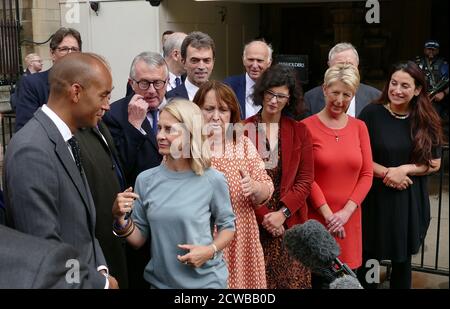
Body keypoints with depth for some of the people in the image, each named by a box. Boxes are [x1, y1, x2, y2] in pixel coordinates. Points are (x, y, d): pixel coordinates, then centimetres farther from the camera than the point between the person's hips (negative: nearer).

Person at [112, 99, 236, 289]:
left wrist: (210, 250, -16)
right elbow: (138, 240, 1)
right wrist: (120, 219, -16)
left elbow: (227, 226, 1)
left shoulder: (213, 180, -12)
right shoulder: (146, 179, -4)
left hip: (205, 280, -3)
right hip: (160, 281, 3)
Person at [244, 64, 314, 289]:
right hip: (252, 222, -1)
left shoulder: (300, 132, 5)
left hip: (289, 223, 2)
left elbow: (305, 180, 2)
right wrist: (263, 215, -10)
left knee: (291, 279, 3)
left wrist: (282, 213, -10)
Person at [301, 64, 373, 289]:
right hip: (316, 217, -3)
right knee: (319, 278, 1)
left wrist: (346, 212, -7)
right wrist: (328, 214, -11)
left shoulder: (359, 127, 7)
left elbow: (366, 175, 4)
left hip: (349, 217, 4)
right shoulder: (307, 126, -5)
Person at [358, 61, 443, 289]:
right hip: (375, 197, -2)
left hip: (410, 199, 3)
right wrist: (386, 172, -18)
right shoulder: (371, 113, -8)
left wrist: (404, 169, -14)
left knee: (403, 259, 15)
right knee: (368, 257, 5)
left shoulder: (426, 120, 1)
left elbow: (434, 163, 2)